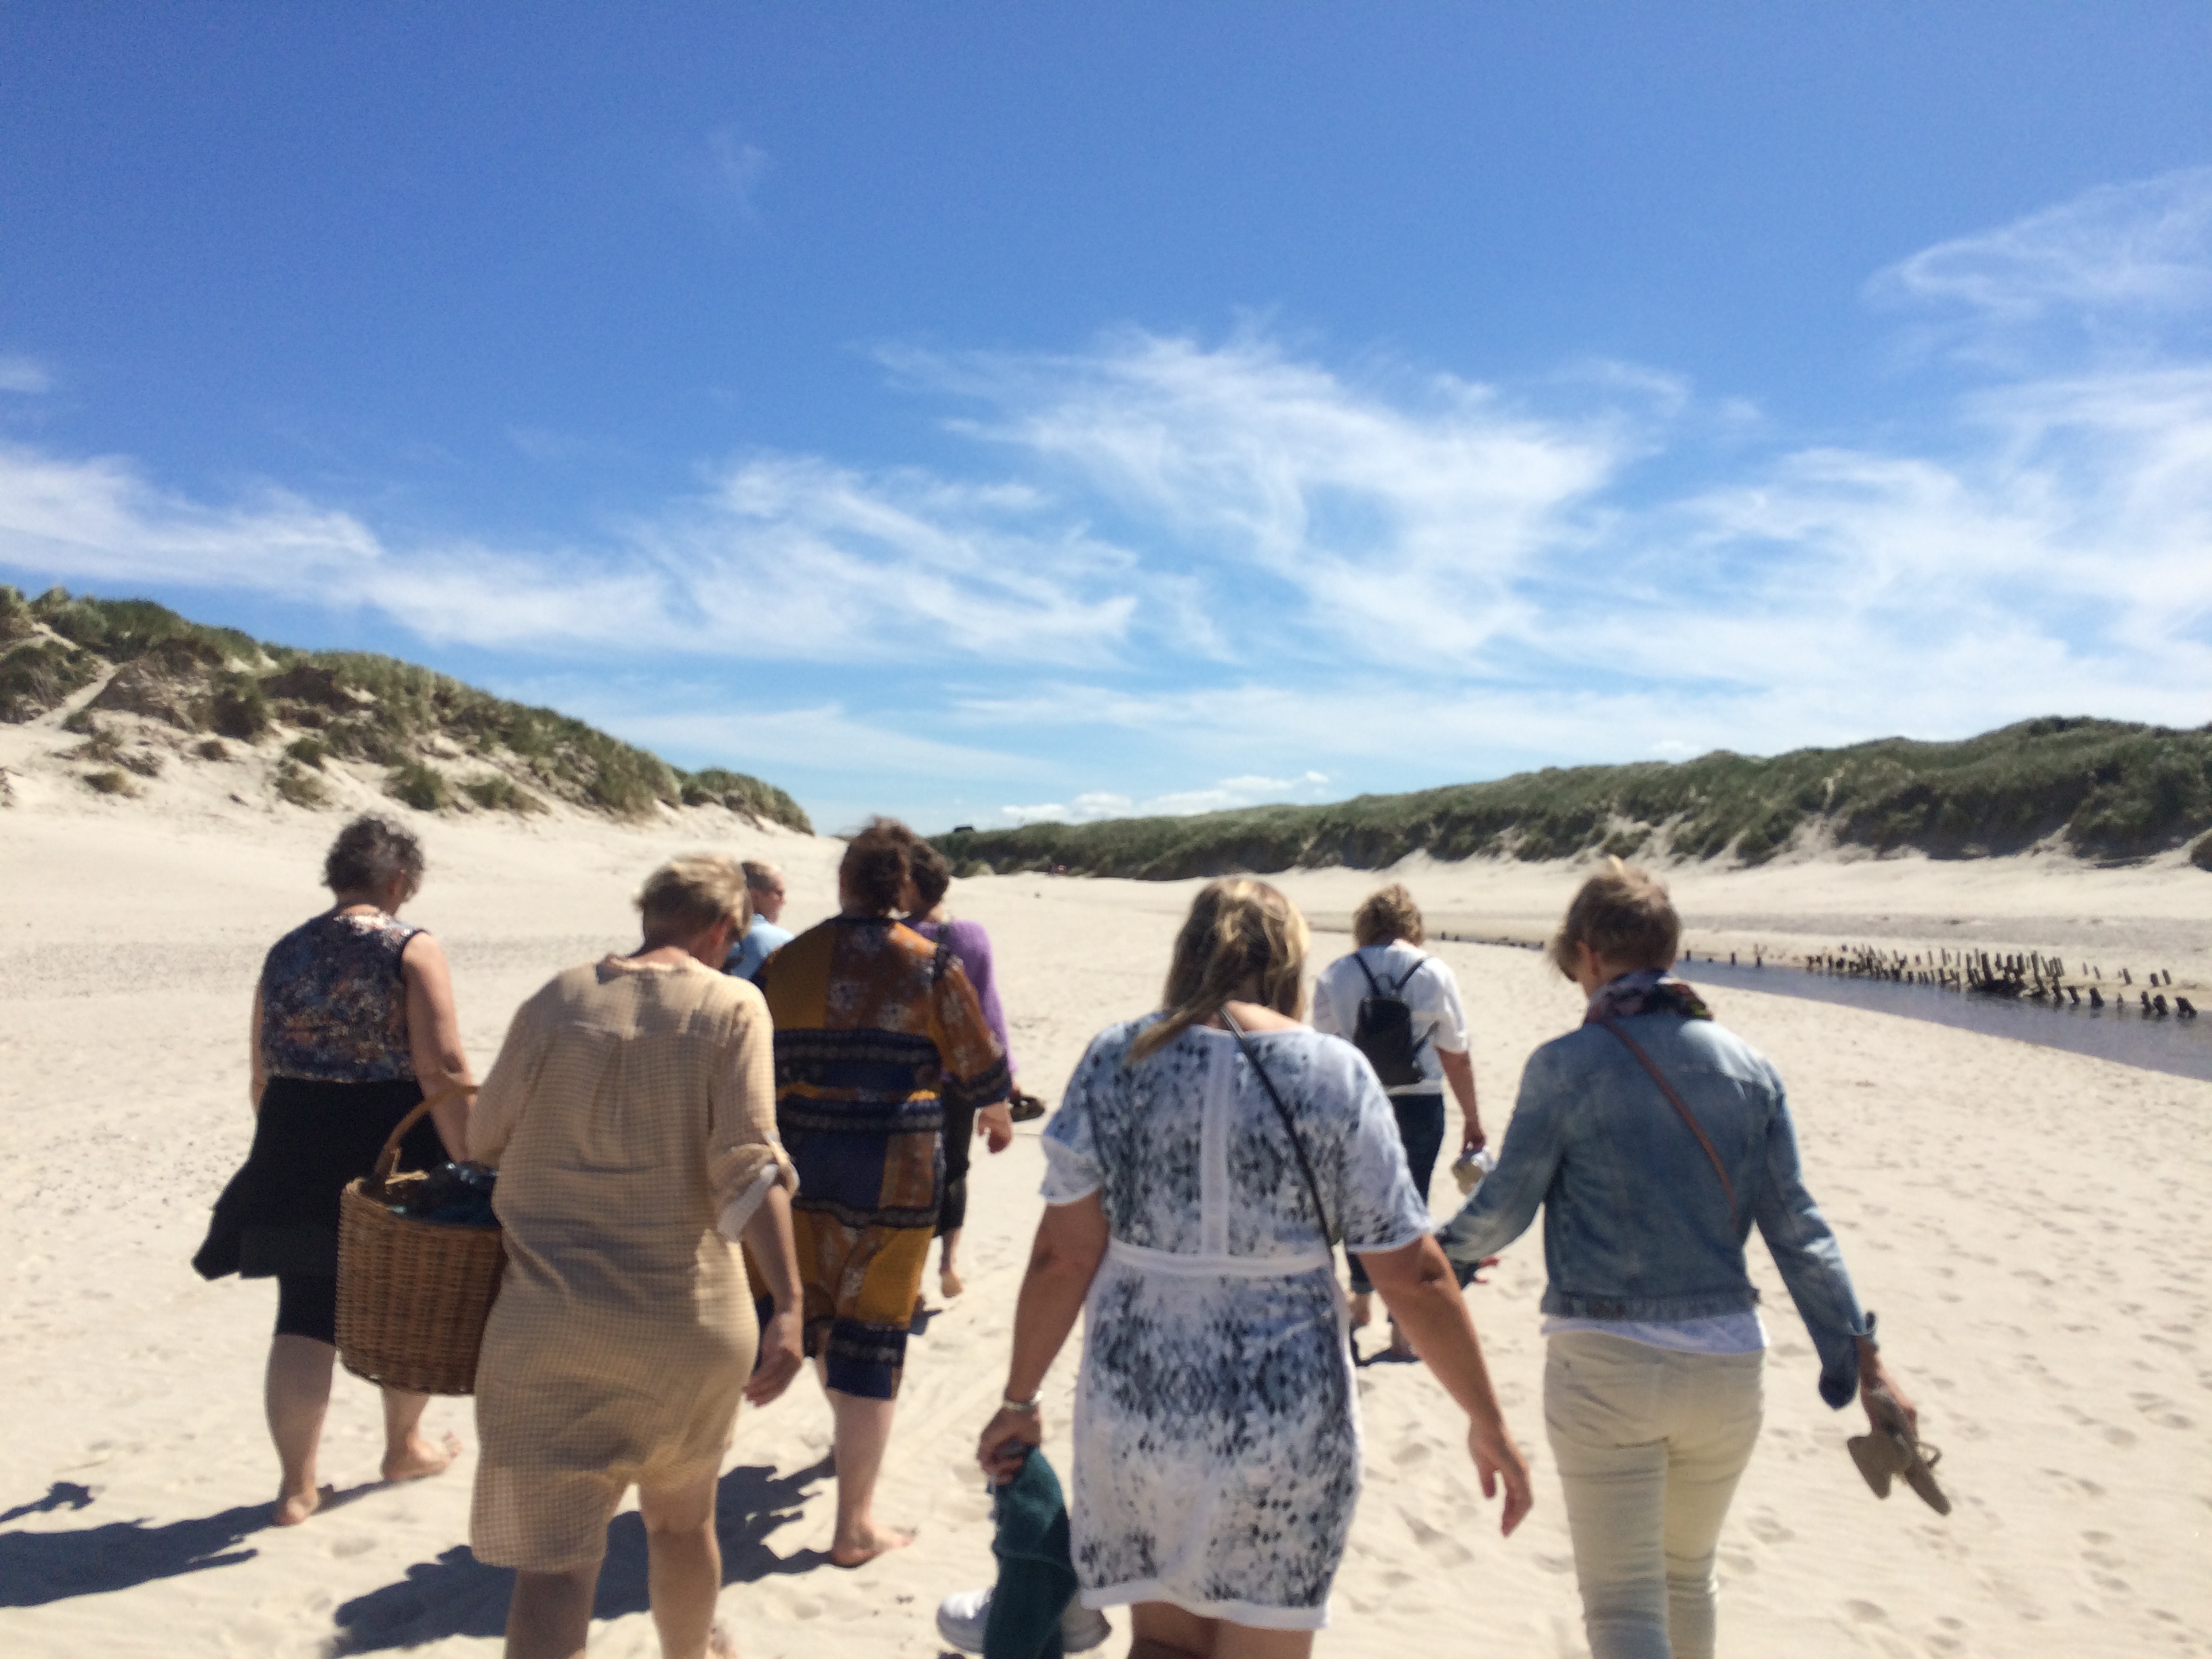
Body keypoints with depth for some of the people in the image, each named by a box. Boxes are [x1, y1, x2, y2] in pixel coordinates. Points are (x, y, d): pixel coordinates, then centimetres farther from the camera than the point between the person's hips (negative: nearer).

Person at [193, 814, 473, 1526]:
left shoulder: (284, 953, 6)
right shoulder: (411, 951, -11)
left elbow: (263, 1074, 13)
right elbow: (443, 1074, -18)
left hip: (296, 1164, 4)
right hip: (391, 1156, -4)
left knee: (305, 1320, 12)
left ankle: (297, 1485, 15)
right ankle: (405, 1447, 33)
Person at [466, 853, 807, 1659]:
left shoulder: (556, 1001, -1)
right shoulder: (732, 1005, -7)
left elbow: (484, 1139, 7)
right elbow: (747, 1165, -16)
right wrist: (788, 1305, -18)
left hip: (554, 1320, 0)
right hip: (690, 1318, 0)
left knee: (552, 1560, 3)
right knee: (681, 1516, 25)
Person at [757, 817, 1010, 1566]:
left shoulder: (786, 963, 0)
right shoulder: (932, 970, -9)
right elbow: (986, 1083, -4)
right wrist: (933, 1079, 16)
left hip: (802, 1166, 4)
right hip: (896, 1172, -3)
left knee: (820, 1304, 26)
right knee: (874, 1333, 5)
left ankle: (853, 1433, 49)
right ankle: (855, 1526, 12)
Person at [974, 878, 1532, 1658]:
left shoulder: (1114, 1060, -3)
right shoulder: (1335, 1073, -7)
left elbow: (1063, 1255, -4)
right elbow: (1412, 1274, -6)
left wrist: (1019, 1402, 8)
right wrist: (1487, 1422, 6)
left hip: (1135, 1400, 2)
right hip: (1286, 1409, -1)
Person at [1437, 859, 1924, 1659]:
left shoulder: (1565, 1065, -10)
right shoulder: (1746, 1064, 2)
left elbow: (1503, 1208, -5)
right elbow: (1795, 1223, 0)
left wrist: (1442, 1250, 14)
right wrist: (1858, 1349, 6)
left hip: (1606, 1361, -5)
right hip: (1727, 1361, 5)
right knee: (1688, 1576, 25)